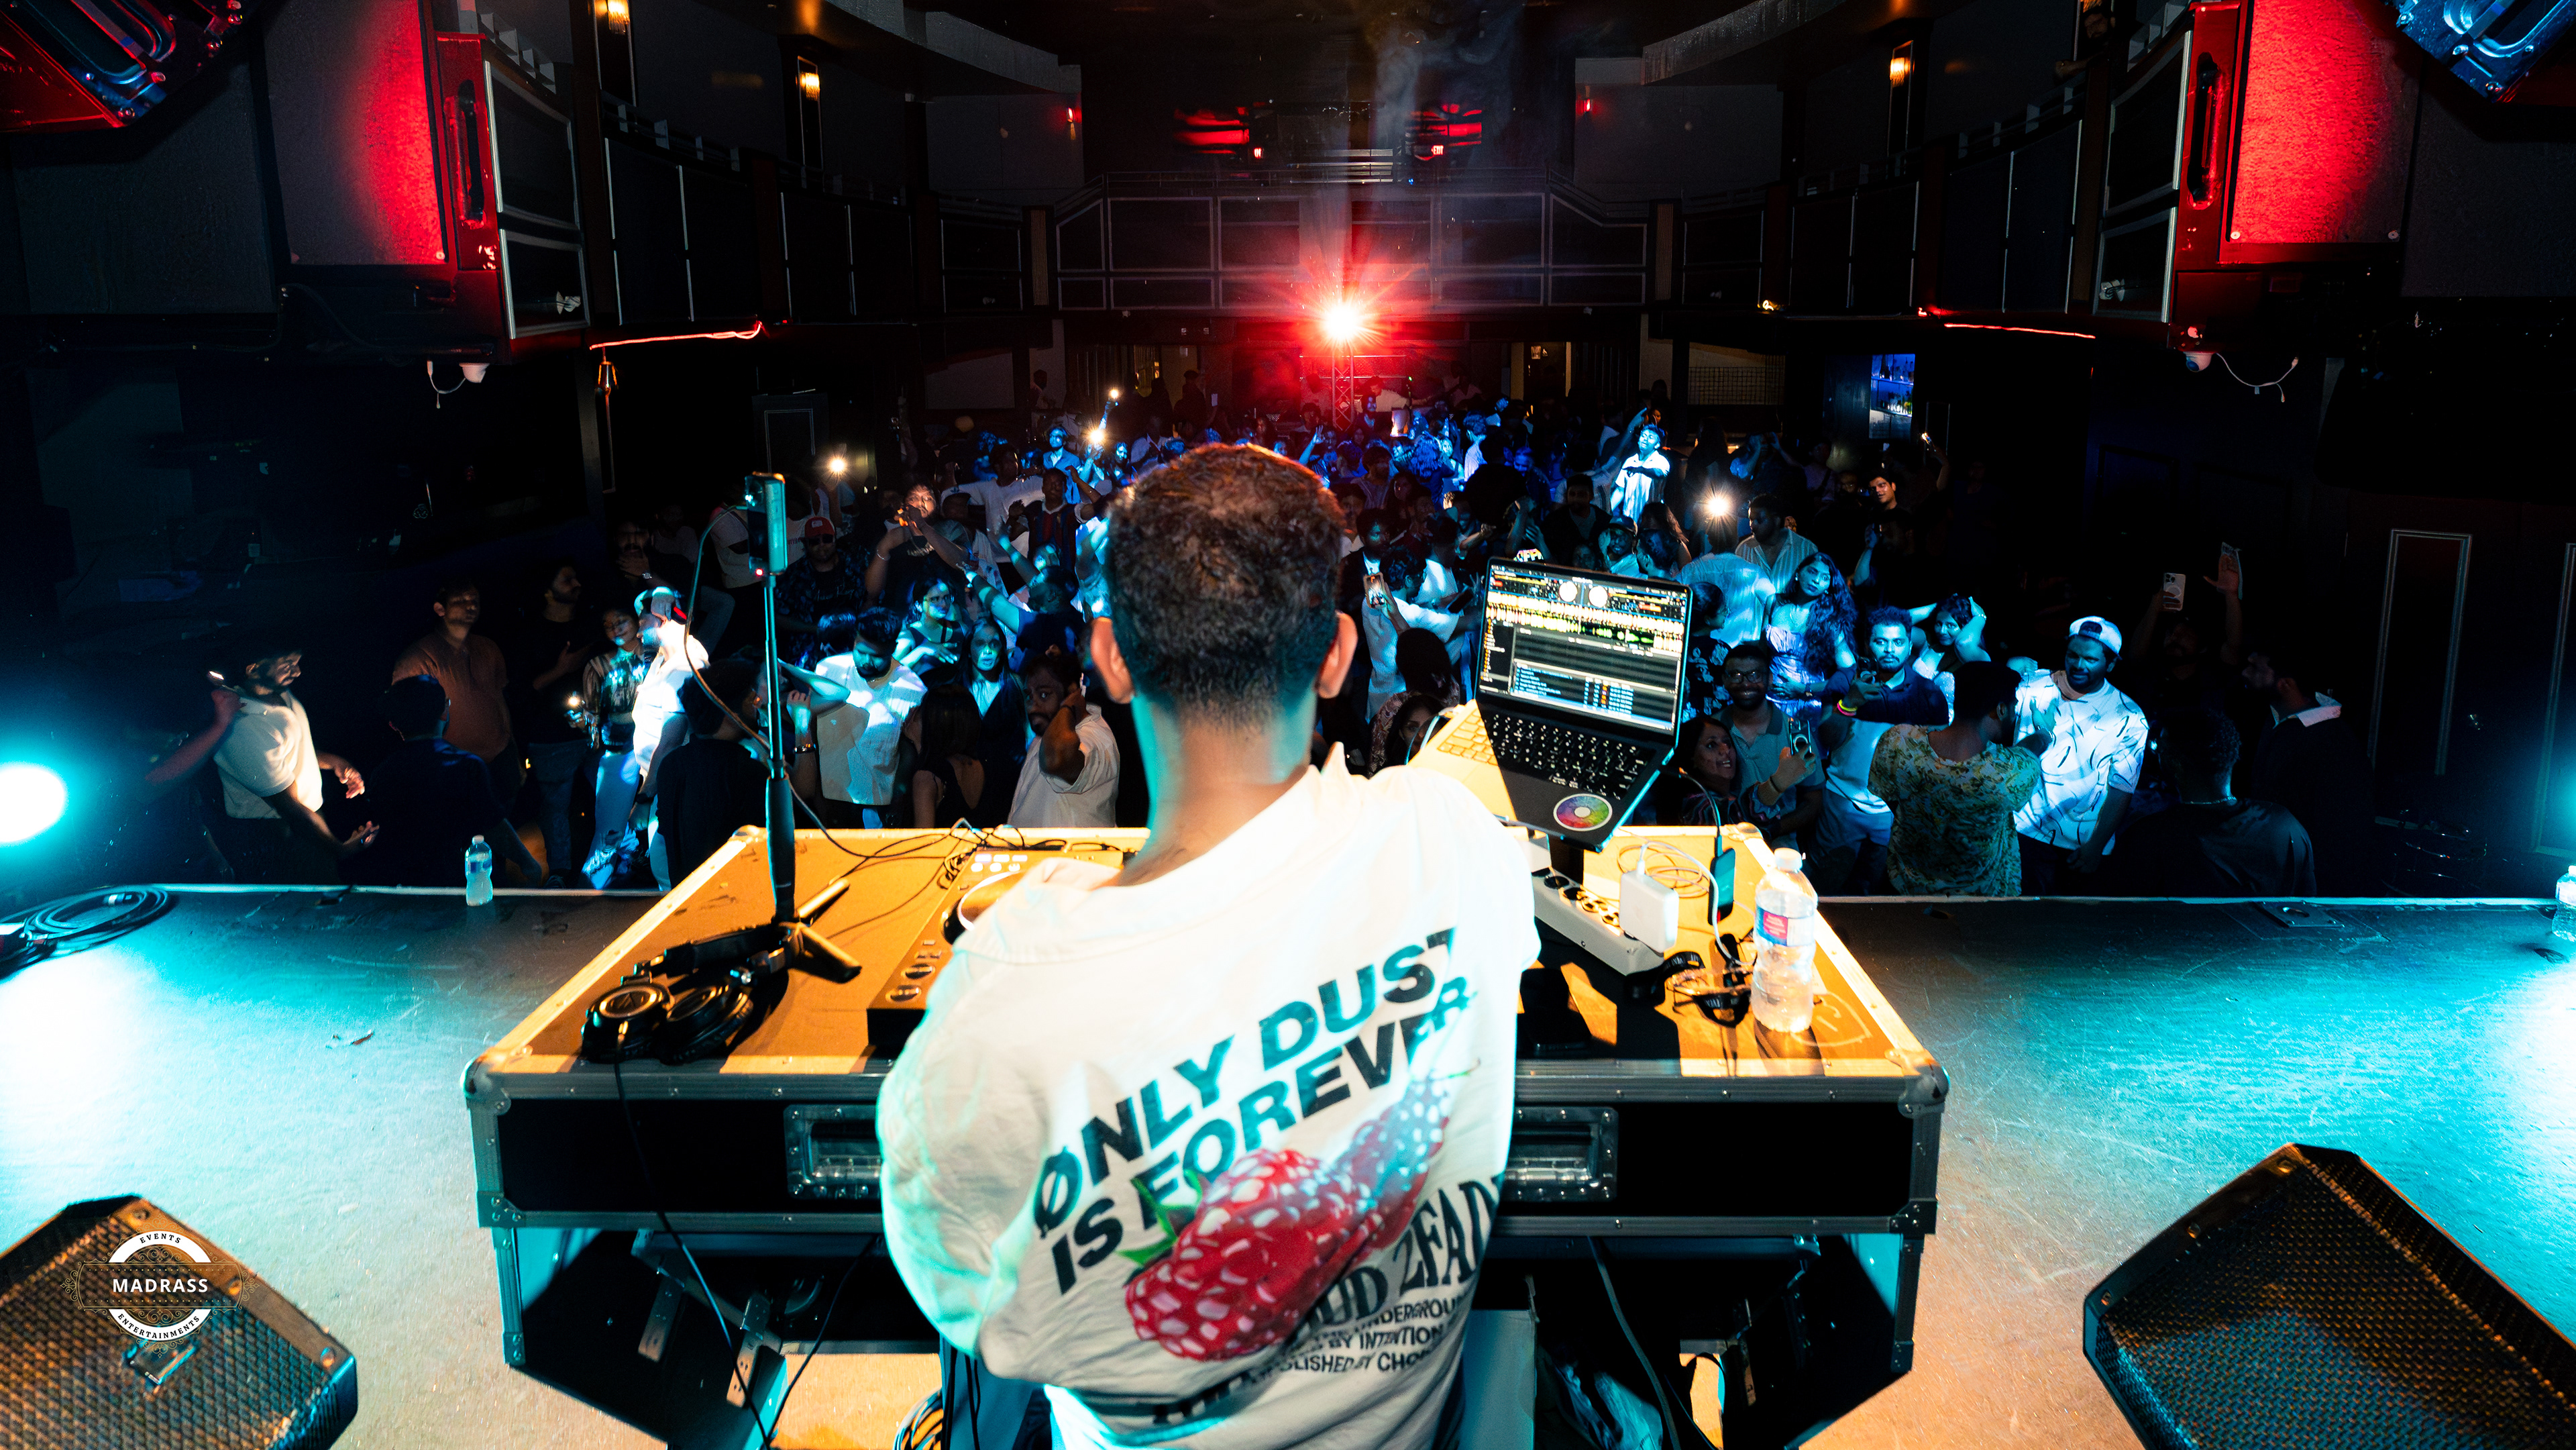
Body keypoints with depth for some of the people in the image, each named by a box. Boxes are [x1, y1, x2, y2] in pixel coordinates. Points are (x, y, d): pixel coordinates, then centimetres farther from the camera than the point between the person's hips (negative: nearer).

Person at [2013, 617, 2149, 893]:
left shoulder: (2129, 719, 1)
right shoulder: (2033, 691, 2)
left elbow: (2121, 790, -1)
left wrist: (2095, 847, -7)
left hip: (2083, 844, 1)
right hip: (2025, 831, 0)